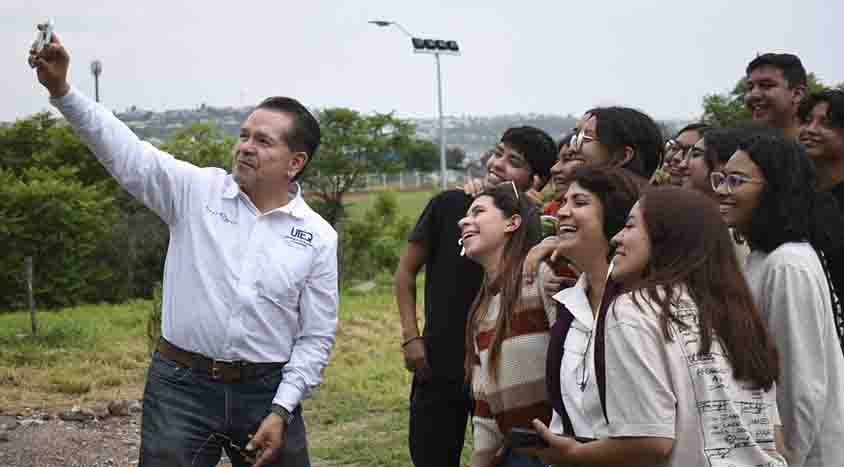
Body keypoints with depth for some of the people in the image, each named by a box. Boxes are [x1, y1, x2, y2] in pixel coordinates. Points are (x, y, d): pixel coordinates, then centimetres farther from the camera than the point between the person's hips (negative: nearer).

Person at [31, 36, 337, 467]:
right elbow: (125, 151, -10)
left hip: (266, 393, 1)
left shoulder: (319, 237, 0)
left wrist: (281, 412, -7)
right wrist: (61, 90, -22)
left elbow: (316, 337, 2)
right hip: (181, 386, 0)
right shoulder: (197, 190, 0)